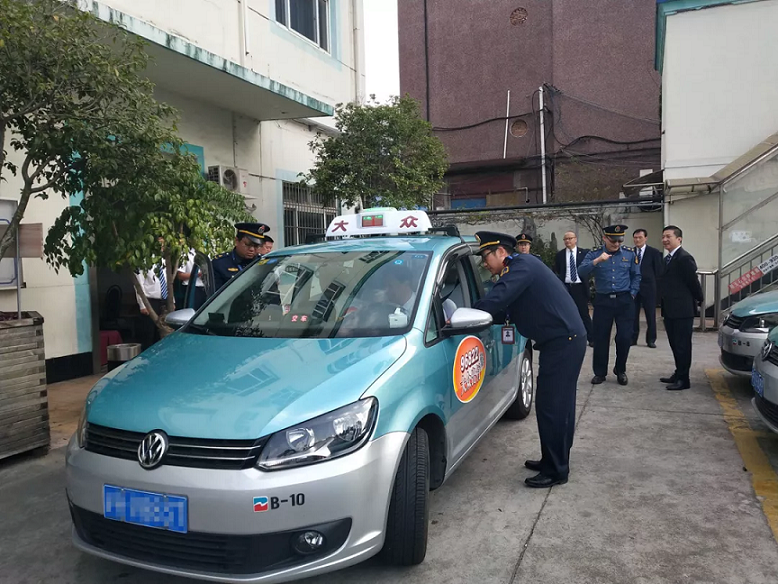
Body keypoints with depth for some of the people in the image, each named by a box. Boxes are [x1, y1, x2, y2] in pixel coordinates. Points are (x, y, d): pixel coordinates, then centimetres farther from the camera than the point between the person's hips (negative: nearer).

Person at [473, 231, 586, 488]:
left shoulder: (522, 265, -15)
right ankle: (554, 461, 29)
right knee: (558, 404, 17)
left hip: (564, 341, -10)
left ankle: (555, 471, 5)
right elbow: (504, 311, 14)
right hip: (564, 340, 10)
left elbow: (496, 300, -27)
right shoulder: (518, 269, 17)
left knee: (551, 405, -5)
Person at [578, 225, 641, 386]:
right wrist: (597, 261, -27)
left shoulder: (630, 255, 4)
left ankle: (621, 371, 21)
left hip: (625, 301, 1)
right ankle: (600, 372, 17)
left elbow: (636, 276, 12)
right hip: (603, 301, -1)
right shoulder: (594, 254, -1)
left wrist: (632, 294, 2)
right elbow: (581, 272, -16)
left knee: (624, 337, 1)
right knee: (600, 338, 3)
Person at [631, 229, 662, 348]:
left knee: (650, 315, 4)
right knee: (633, 314, 5)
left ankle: (651, 340, 13)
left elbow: (658, 271, 1)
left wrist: (655, 285, -4)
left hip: (648, 287, -2)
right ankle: (632, 338, 14)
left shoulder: (654, 252, 0)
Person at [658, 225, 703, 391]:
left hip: (682, 310, -9)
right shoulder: (667, 259, 14)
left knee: (682, 345, -1)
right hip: (670, 310, 9)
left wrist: (699, 299, 0)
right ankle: (678, 374, 28)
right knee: (675, 344, 17)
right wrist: (664, 305, 13)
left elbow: (693, 281, -13)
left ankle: (683, 379, 6)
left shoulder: (684, 258, -16)